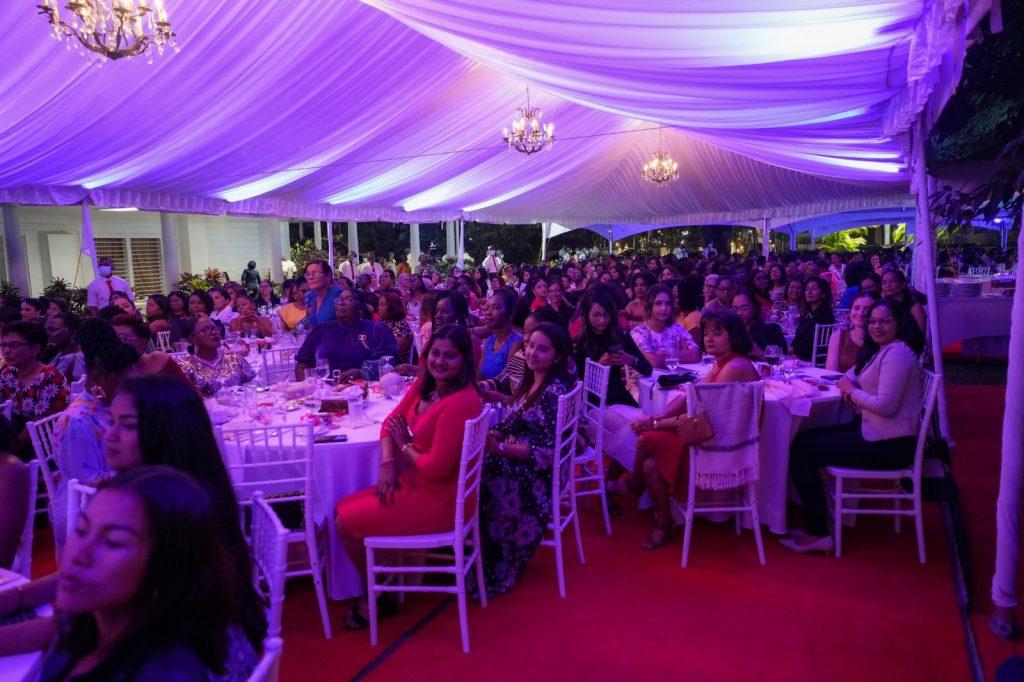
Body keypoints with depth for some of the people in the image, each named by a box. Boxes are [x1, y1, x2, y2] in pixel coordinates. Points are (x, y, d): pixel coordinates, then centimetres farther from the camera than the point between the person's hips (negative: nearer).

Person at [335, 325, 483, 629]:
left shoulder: (460, 402, -27)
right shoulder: (424, 385, 0)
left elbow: (436, 468, -27)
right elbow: (391, 422, 8)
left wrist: (405, 446, -8)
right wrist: (387, 463, -10)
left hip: (438, 501, -9)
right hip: (413, 484, 9)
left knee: (345, 524, -1)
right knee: (342, 509, 12)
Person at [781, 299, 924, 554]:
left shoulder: (897, 353, -16)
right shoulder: (880, 351, 16)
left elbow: (886, 406, -25)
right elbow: (852, 375, 24)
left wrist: (851, 390, -10)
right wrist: (848, 386, 0)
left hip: (889, 444, -10)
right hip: (873, 431, 10)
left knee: (801, 452, -9)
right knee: (805, 438, 13)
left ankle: (818, 534, -1)